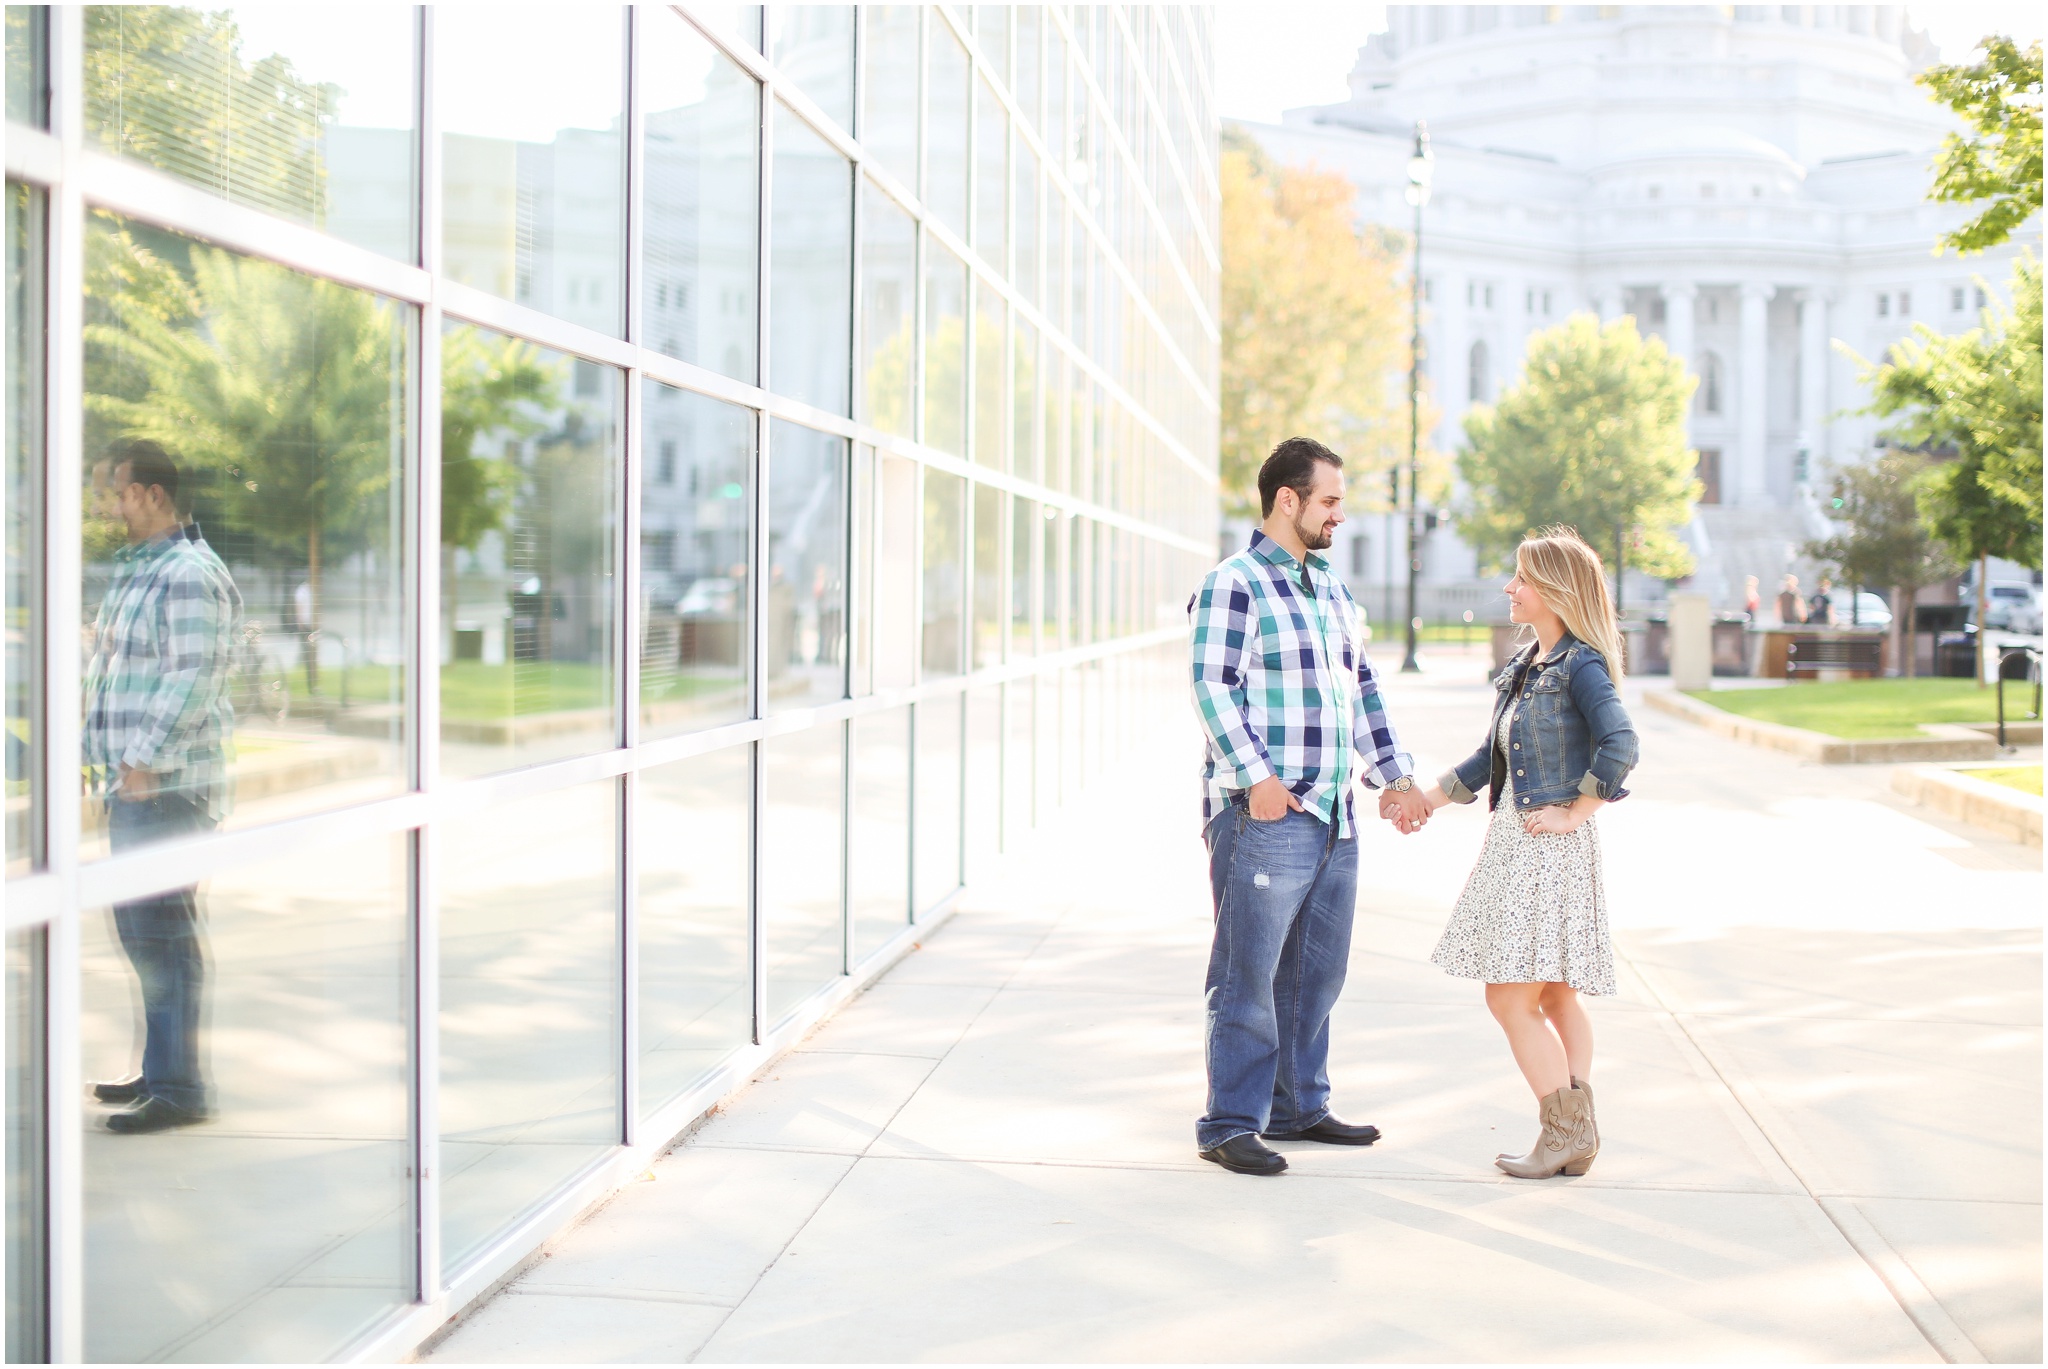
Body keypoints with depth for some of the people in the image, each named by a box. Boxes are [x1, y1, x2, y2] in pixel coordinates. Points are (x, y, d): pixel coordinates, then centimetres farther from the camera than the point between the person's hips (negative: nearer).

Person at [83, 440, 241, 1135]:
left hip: (168, 786, -10)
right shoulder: (133, 571, 19)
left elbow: (193, 677, -22)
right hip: (132, 786, 10)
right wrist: (94, 750, 21)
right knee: (137, 925, 15)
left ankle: (179, 1091, -3)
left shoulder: (191, 576, -14)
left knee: (163, 931, -8)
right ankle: (160, 1071, 25)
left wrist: (146, 758, -24)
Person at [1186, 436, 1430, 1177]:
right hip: (1265, 814, -8)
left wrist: (1396, 777, 18)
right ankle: (1230, 1124, 3)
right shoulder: (1234, 585, -6)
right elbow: (1212, 687, -14)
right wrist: (1255, 776, -23)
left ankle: (1298, 1106, 25)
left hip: (1334, 815, 8)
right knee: (1248, 974, -4)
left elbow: (1361, 688, 24)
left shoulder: (1332, 590, 19)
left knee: (1316, 971, 13)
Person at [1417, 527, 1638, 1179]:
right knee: (1555, 998, 12)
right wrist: (1429, 798, 23)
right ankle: (1577, 1138, 17)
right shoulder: (1524, 666, 14)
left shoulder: (1580, 665, -13)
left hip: (1551, 848, -10)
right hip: (1516, 842, 10)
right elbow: (1491, 757, 23)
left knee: (1511, 997, -8)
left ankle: (1564, 1135, 0)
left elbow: (1619, 746, -27)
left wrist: (1574, 813, -21)